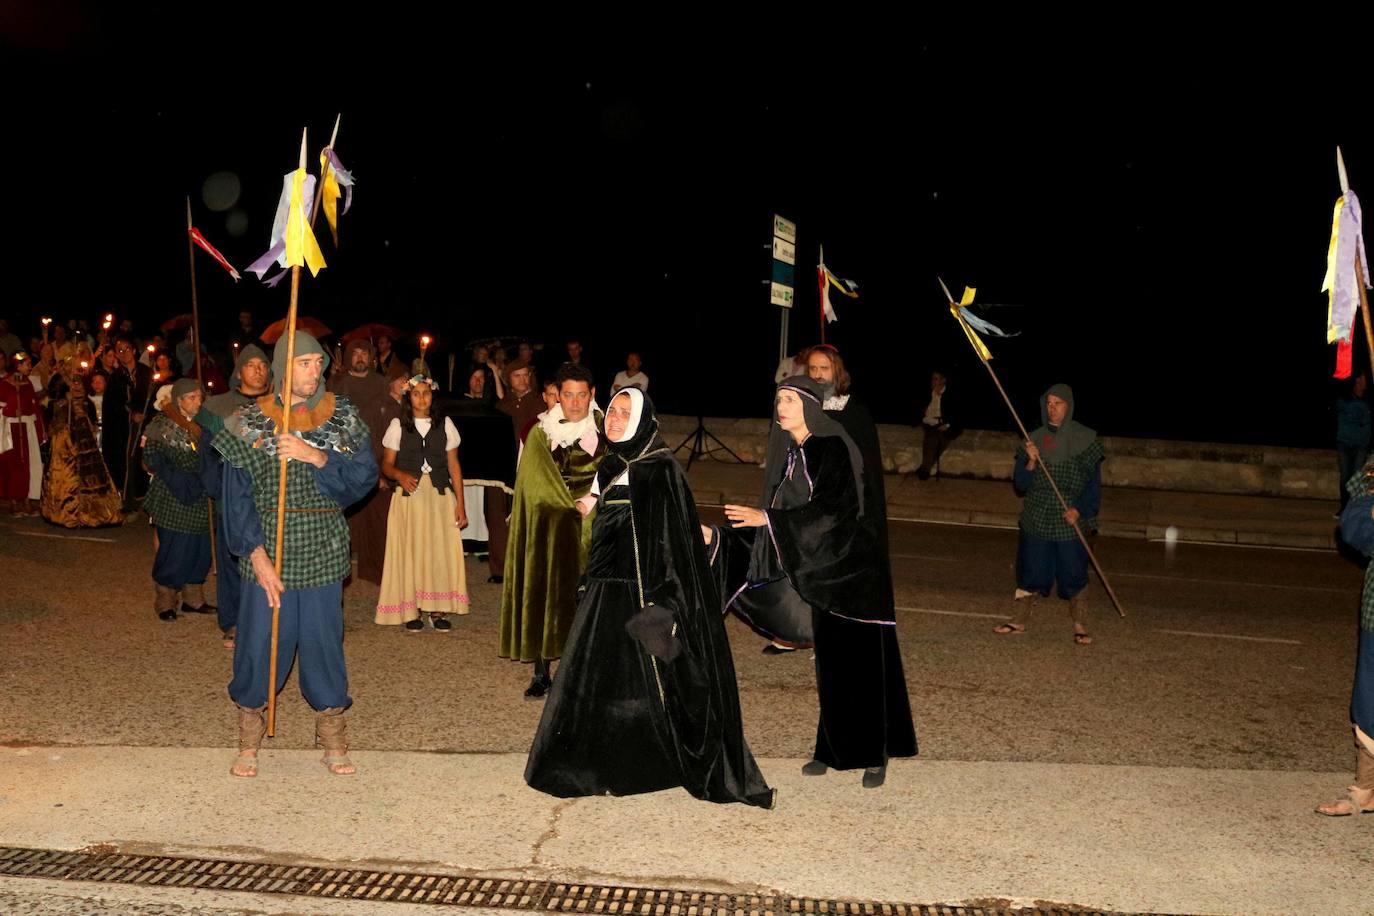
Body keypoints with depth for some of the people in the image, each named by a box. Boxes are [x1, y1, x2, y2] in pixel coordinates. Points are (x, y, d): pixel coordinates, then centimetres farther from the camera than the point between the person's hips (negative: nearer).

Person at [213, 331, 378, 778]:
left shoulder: (342, 418, 4)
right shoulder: (250, 422, 0)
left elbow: (365, 478, -4)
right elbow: (235, 495, -4)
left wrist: (318, 458, -18)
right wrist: (255, 553, -13)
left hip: (323, 553, 1)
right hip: (268, 549, -1)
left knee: (323, 639, 6)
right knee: (260, 639, 2)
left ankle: (332, 739, 21)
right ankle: (249, 741, 21)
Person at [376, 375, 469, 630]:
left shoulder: (445, 424, 8)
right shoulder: (398, 425, 5)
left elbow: (454, 465, 8)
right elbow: (386, 464, 5)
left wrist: (460, 503, 2)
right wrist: (400, 475, -19)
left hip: (440, 496, 1)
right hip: (409, 496, -1)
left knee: (441, 551, -3)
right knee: (410, 552, -1)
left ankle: (438, 610, 4)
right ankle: (411, 610, 6)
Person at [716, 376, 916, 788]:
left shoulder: (833, 448, -14)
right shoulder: (789, 455, 9)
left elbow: (833, 510, -24)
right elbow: (780, 517, 11)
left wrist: (767, 518, -27)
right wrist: (717, 536, 3)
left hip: (854, 568, -7)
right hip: (821, 570, 7)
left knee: (863, 661, -1)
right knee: (829, 661, 11)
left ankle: (875, 754, 9)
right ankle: (834, 748, 20)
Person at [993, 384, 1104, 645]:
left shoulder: (1085, 438, -3)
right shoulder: (1035, 439, 4)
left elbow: (1094, 481, -2)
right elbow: (1020, 484, 3)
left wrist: (1080, 509, -14)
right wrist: (1030, 462, -15)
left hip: (1070, 521, -2)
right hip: (1037, 520, 2)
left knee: (1073, 573, 4)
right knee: (1030, 570, 8)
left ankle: (1079, 624, 17)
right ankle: (1020, 620, 18)